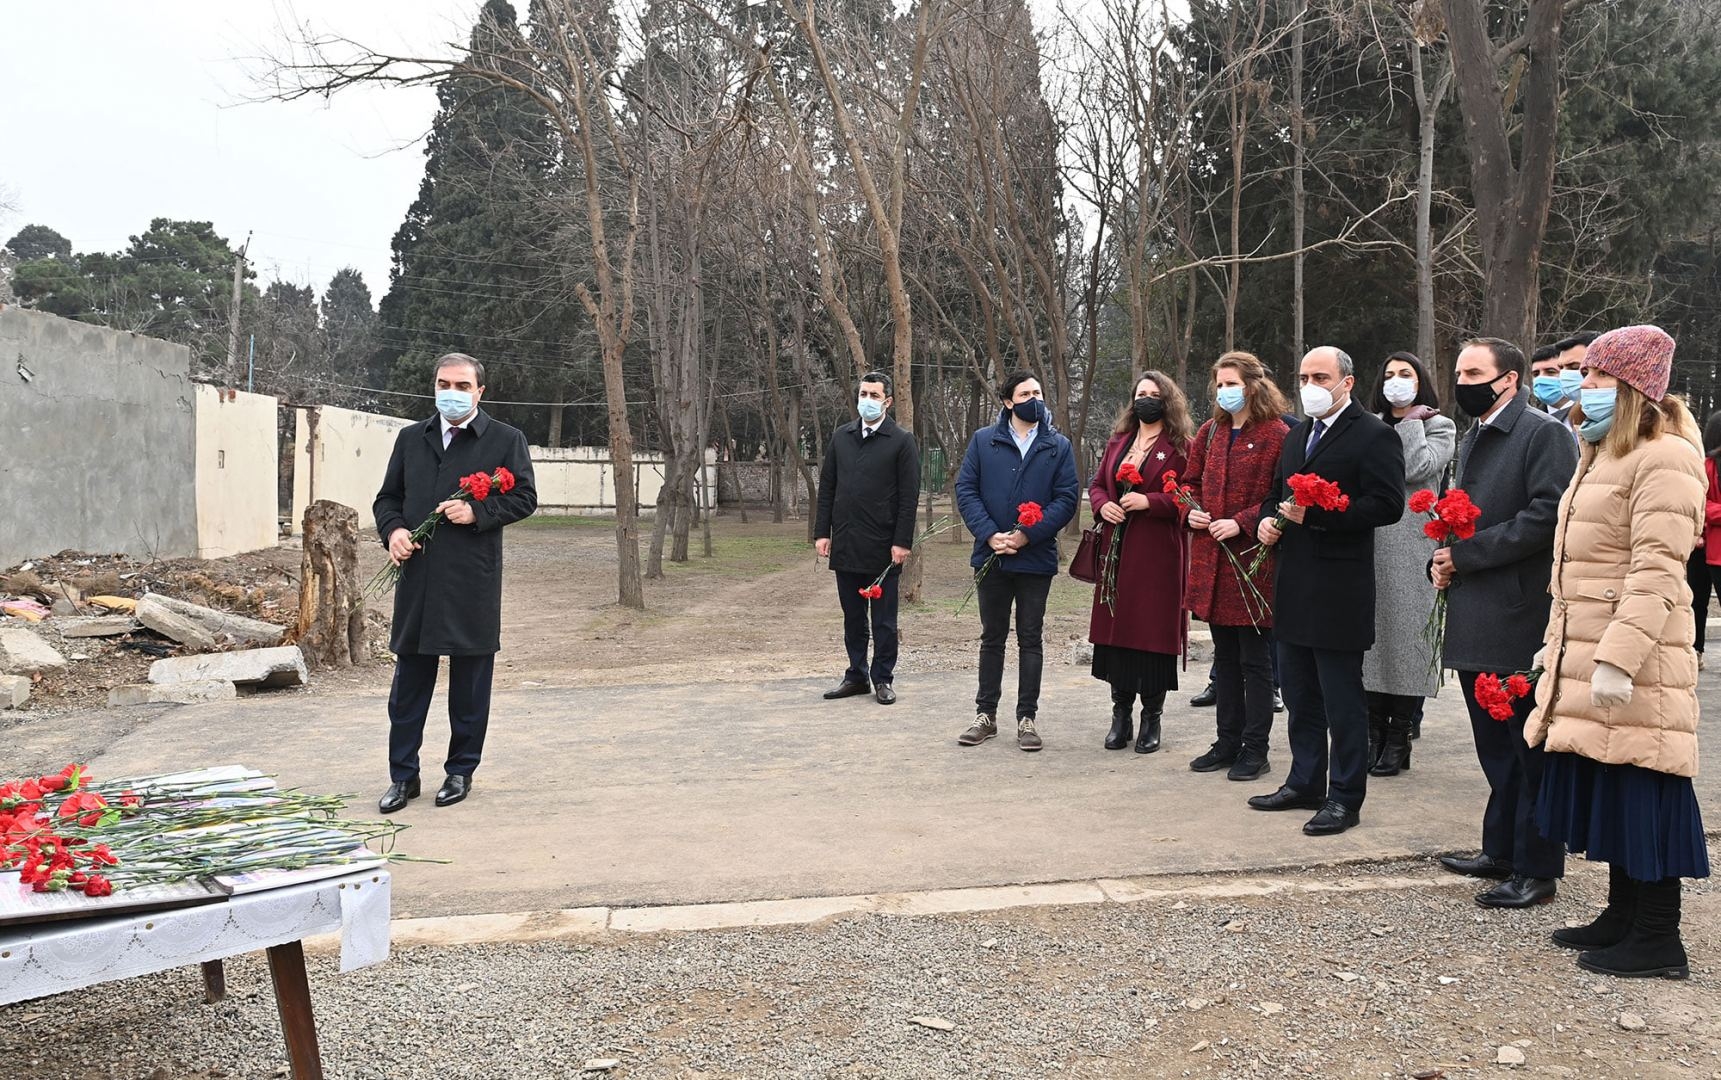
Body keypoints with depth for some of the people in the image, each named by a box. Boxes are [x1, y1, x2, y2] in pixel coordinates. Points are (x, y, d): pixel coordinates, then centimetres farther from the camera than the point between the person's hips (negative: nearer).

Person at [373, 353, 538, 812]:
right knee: (409, 681, 6)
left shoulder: (506, 440, 3)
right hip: (418, 578, 3)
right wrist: (393, 530, -3)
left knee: (469, 684, 6)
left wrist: (478, 512, -15)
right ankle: (403, 775, 15)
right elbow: (387, 497, 17)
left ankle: (461, 771, 19)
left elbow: (524, 498, 0)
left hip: (473, 581, -3)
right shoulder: (411, 438, 15)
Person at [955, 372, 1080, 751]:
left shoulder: (1058, 446, 4)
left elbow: (1067, 498, -3)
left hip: (1036, 558, -1)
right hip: (991, 557, 1)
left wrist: (1027, 535, -14)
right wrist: (989, 535, -14)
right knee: (992, 637, 10)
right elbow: (965, 490, -1)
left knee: (1030, 638, 6)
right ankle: (986, 714, 18)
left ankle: (1027, 717, 13)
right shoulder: (983, 441, 4)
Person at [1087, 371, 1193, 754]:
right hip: (1117, 550, 5)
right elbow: (1096, 484, 20)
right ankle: (1121, 715, 16)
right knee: (1116, 628, 5)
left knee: (1154, 631, -2)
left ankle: (1152, 719, 9)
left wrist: (1149, 502, -18)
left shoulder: (1181, 447, -2)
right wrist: (1102, 505, -1)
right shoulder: (1117, 442, 16)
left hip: (1159, 554, -5)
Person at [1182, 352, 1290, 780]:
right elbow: (1192, 482, 21)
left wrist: (1242, 523, -18)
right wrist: (1192, 510, 2)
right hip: (1211, 558, 7)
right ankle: (1228, 742, 24)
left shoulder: (1277, 435, -9)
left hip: (1252, 559, -7)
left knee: (1254, 659, 1)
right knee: (1225, 656, 14)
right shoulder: (1210, 432, 12)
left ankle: (1255, 749, 10)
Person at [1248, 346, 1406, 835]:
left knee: (1343, 701, 0)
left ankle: (1345, 798, 10)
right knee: (1301, 698, 17)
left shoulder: (1373, 436, -9)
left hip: (1339, 592, -8)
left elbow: (1387, 504, -18)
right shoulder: (1298, 435, 17)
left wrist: (1315, 515, -21)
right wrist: (1268, 518, 4)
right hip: (1294, 589, 8)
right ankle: (1305, 784, 28)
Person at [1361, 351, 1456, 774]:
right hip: (1369, 548, 4)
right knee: (1372, 637, 5)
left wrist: (1411, 420, -1)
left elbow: (1417, 468, -11)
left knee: (1406, 638, 0)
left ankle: (1399, 739, 8)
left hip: (1411, 550, -3)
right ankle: (1374, 732, 13)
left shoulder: (1439, 427, 7)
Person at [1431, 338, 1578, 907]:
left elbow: (1546, 515, -19)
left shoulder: (1544, 433, -10)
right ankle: (1501, 851, 29)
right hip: (1476, 622, 9)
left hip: (1521, 619, -9)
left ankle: (1536, 869, 7)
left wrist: (1465, 555, -17)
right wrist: (1443, 559, 5)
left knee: (1530, 749, -1)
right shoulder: (1472, 441, 18)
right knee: (1496, 748, 17)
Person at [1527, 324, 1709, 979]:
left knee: (1641, 794, -3)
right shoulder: (1599, 457, 18)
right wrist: (1557, 643, 20)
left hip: (1632, 662, -9)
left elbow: (1656, 570, -21)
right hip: (1584, 654, 10)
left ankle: (1658, 941, 6)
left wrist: (1618, 657, -26)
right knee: (1603, 785, 14)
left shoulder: (1664, 459, -12)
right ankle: (1623, 915, 25)